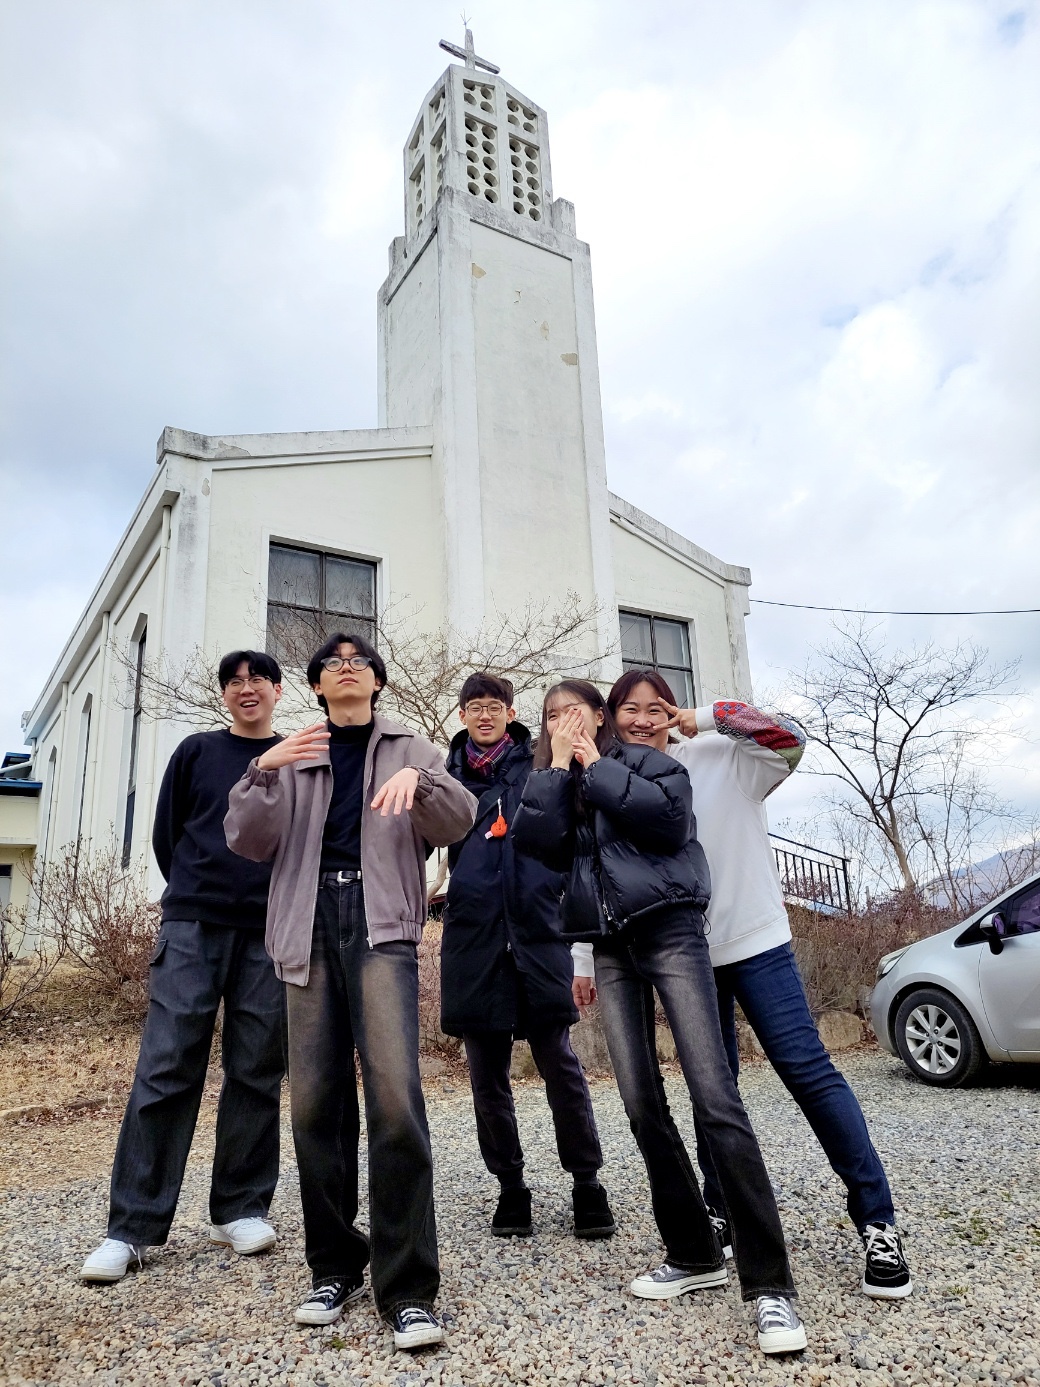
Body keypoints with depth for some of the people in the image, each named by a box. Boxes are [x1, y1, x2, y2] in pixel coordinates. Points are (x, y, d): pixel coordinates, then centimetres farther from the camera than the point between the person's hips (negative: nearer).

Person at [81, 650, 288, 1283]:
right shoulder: (197, 752, 10)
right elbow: (166, 833, 12)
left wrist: (281, 900, 3)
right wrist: (201, 893, 11)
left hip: (271, 934, 0)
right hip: (193, 927, 0)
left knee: (257, 1074, 5)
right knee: (166, 1069, -2)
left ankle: (242, 1209, 18)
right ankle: (133, 1226, 6)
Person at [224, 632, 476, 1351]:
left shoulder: (410, 749, 16)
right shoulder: (293, 756, 19)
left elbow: (458, 821, 1)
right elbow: (248, 841, 6)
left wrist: (418, 778, -19)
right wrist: (263, 770, -12)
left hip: (381, 924, -2)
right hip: (310, 925, 2)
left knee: (395, 1095, -15)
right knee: (315, 1101, 2)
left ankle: (408, 1289, -5)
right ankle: (334, 1269, 19)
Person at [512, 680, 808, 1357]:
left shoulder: (646, 760, 6)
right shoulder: (553, 786, 18)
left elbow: (668, 816, -15)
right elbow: (537, 841, -2)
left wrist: (597, 768, -6)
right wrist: (558, 767, -1)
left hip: (669, 931, -5)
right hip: (610, 950, 5)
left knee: (715, 1098, -13)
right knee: (643, 1104, 4)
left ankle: (769, 1283, -9)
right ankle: (694, 1254, 18)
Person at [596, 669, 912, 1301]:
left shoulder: (716, 757, -5)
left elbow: (789, 739, -19)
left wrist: (713, 714, -18)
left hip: (755, 939, -3)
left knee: (808, 1069, -6)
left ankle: (878, 1221, 5)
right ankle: (724, 1214, 28)